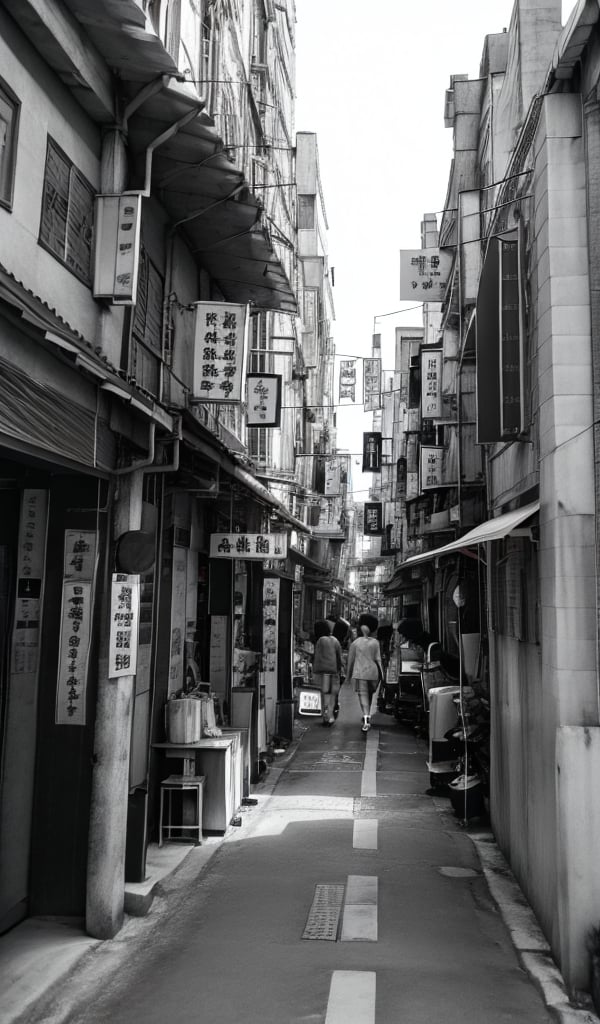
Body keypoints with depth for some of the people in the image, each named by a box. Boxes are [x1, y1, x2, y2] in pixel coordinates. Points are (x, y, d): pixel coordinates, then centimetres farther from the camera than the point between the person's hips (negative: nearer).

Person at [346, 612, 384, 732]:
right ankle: (367, 715, 30)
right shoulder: (375, 642, 2)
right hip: (373, 672, 2)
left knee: (363, 695, -6)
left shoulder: (355, 643, 1)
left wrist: (349, 674, 17)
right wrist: (381, 674, 2)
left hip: (360, 673, -2)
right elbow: (378, 659, -1)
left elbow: (351, 660, 6)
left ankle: (366, 720, -21)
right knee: (369, 694, 20)